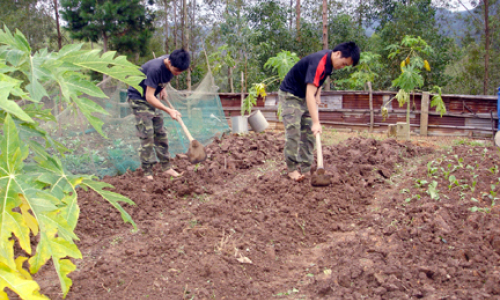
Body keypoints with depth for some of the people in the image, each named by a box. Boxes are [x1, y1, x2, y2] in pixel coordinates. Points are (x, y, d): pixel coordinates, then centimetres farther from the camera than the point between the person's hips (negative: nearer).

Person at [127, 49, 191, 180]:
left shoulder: (172, 64, -9)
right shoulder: (155, 68, -33)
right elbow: (149, 97, -32)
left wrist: (162, 89, 0)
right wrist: (169, 110, -37)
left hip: (152, 98, 8)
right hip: (138, 98, -8)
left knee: (160, 133, 6)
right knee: (147, 135, -11)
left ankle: (166, 168, 12)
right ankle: (147, 172, -5)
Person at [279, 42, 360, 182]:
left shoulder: (329, 61, -4)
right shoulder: (318, 62, -32)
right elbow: (309, 94, -38)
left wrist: (318, 96, 5)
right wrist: (316, 122, -42)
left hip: (304, 97, 9)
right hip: (290, 95, -9)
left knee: (309, 133, 5)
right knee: (293, 132, -11)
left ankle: (305, 168, 10)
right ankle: (292, 169, -1)